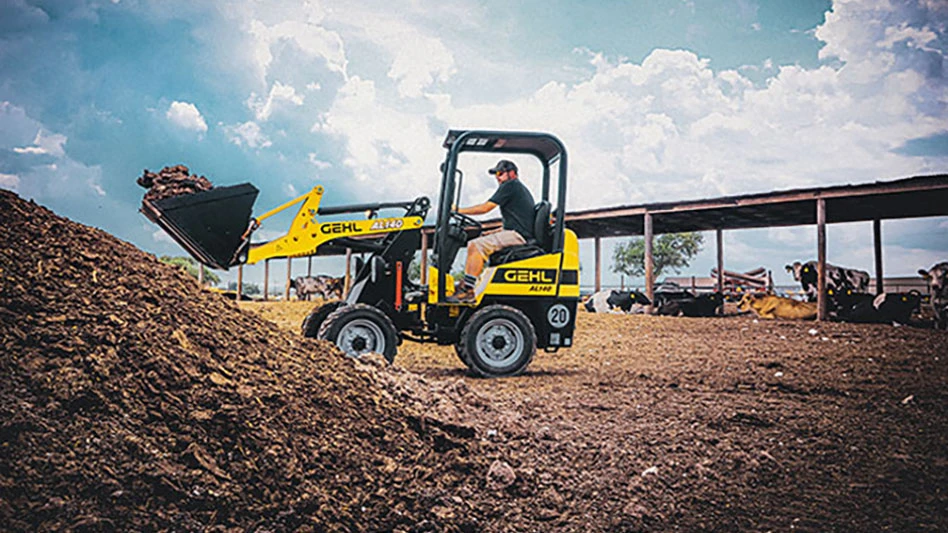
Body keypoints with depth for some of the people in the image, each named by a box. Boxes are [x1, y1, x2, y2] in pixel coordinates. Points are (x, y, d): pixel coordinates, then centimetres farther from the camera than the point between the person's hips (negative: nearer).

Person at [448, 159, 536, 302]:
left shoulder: (510, 186, -6)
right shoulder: (520, 188, 25)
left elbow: (485, 207, -10)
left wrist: (459, 210, -2)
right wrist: (494, 232, 22)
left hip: (517, 235, -11)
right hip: (519, 234, 11)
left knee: (477, 246, -21)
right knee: (473, 245, 11)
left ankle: (467, 290, -25)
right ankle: (464, 284, 5)